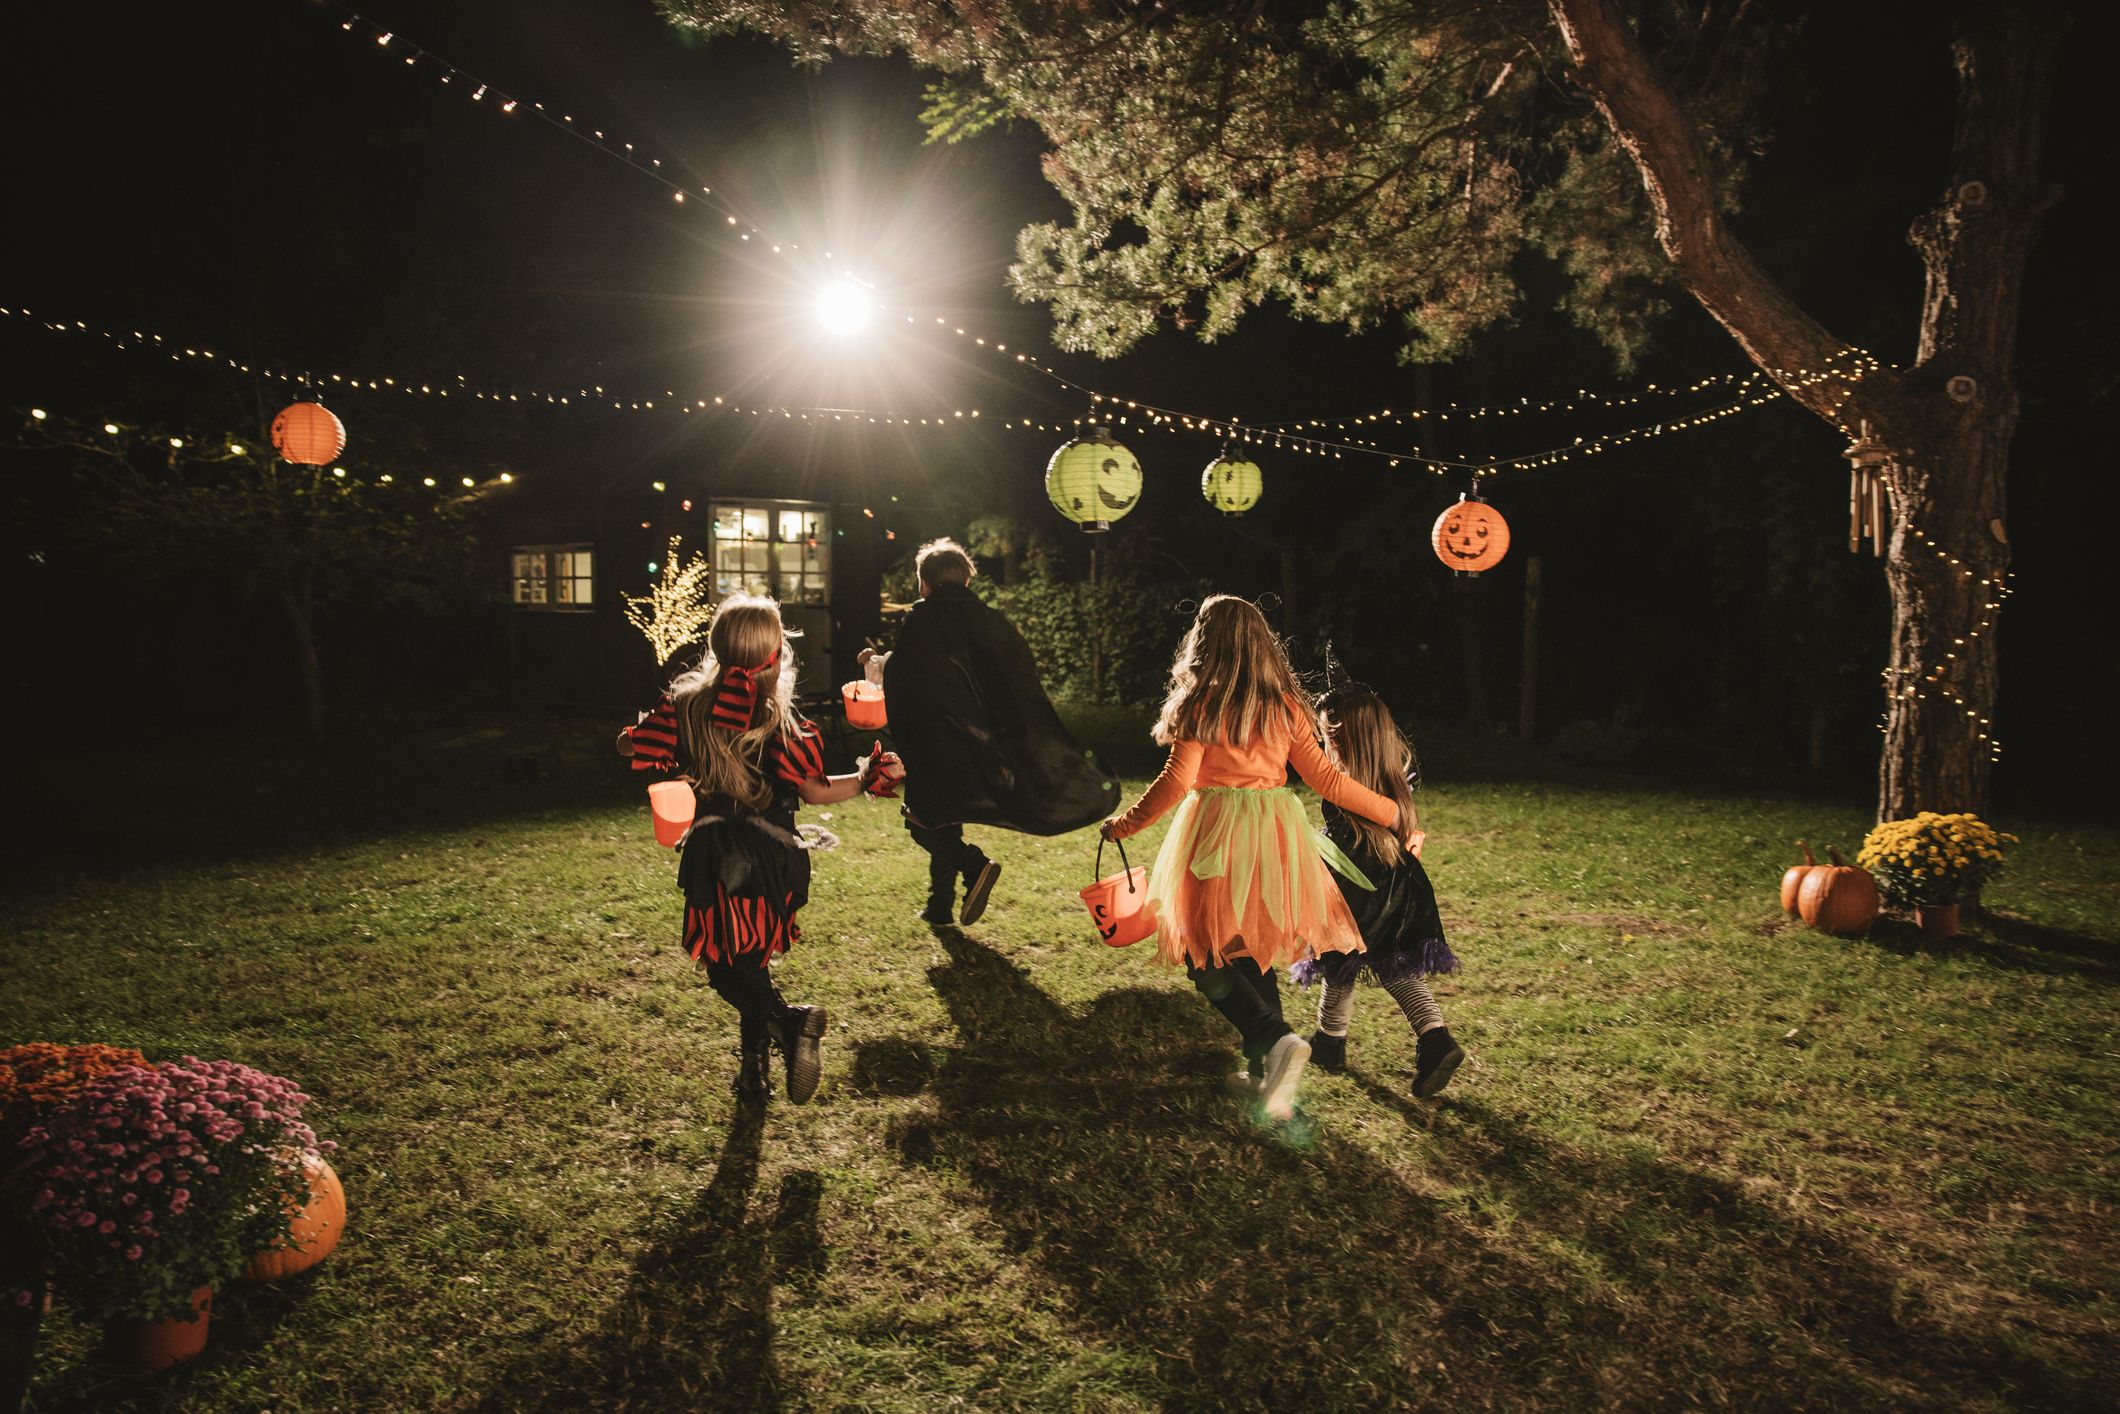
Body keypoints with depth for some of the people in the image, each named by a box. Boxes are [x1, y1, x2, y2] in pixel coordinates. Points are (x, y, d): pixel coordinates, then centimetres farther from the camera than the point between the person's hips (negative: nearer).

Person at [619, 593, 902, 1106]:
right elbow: (815, 792, -9)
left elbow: (628, 746, 7)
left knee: (725, 965, 6)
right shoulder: (777, 719, -10)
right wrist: (869, 777, -1)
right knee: (751, 956, 19)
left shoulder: (687, 707, -5)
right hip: (771, 856, 1)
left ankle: (788, 1020, -21)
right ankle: (755, 1068, 25)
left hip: (714, 858, -1)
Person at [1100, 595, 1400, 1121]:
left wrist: (1122, 826, 2)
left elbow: (1177, 781, -10)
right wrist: (1389, 811, 18)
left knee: (1208, 958, 4)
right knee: (1253, 955, 16)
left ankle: (1277, 1040, -16)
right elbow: (1326, 779, 6)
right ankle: (1264, 1077, 18)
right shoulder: (1286, 706, 7)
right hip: (1276, 835, 5)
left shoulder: (1202, 703, -6)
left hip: (1217, 837, -5)